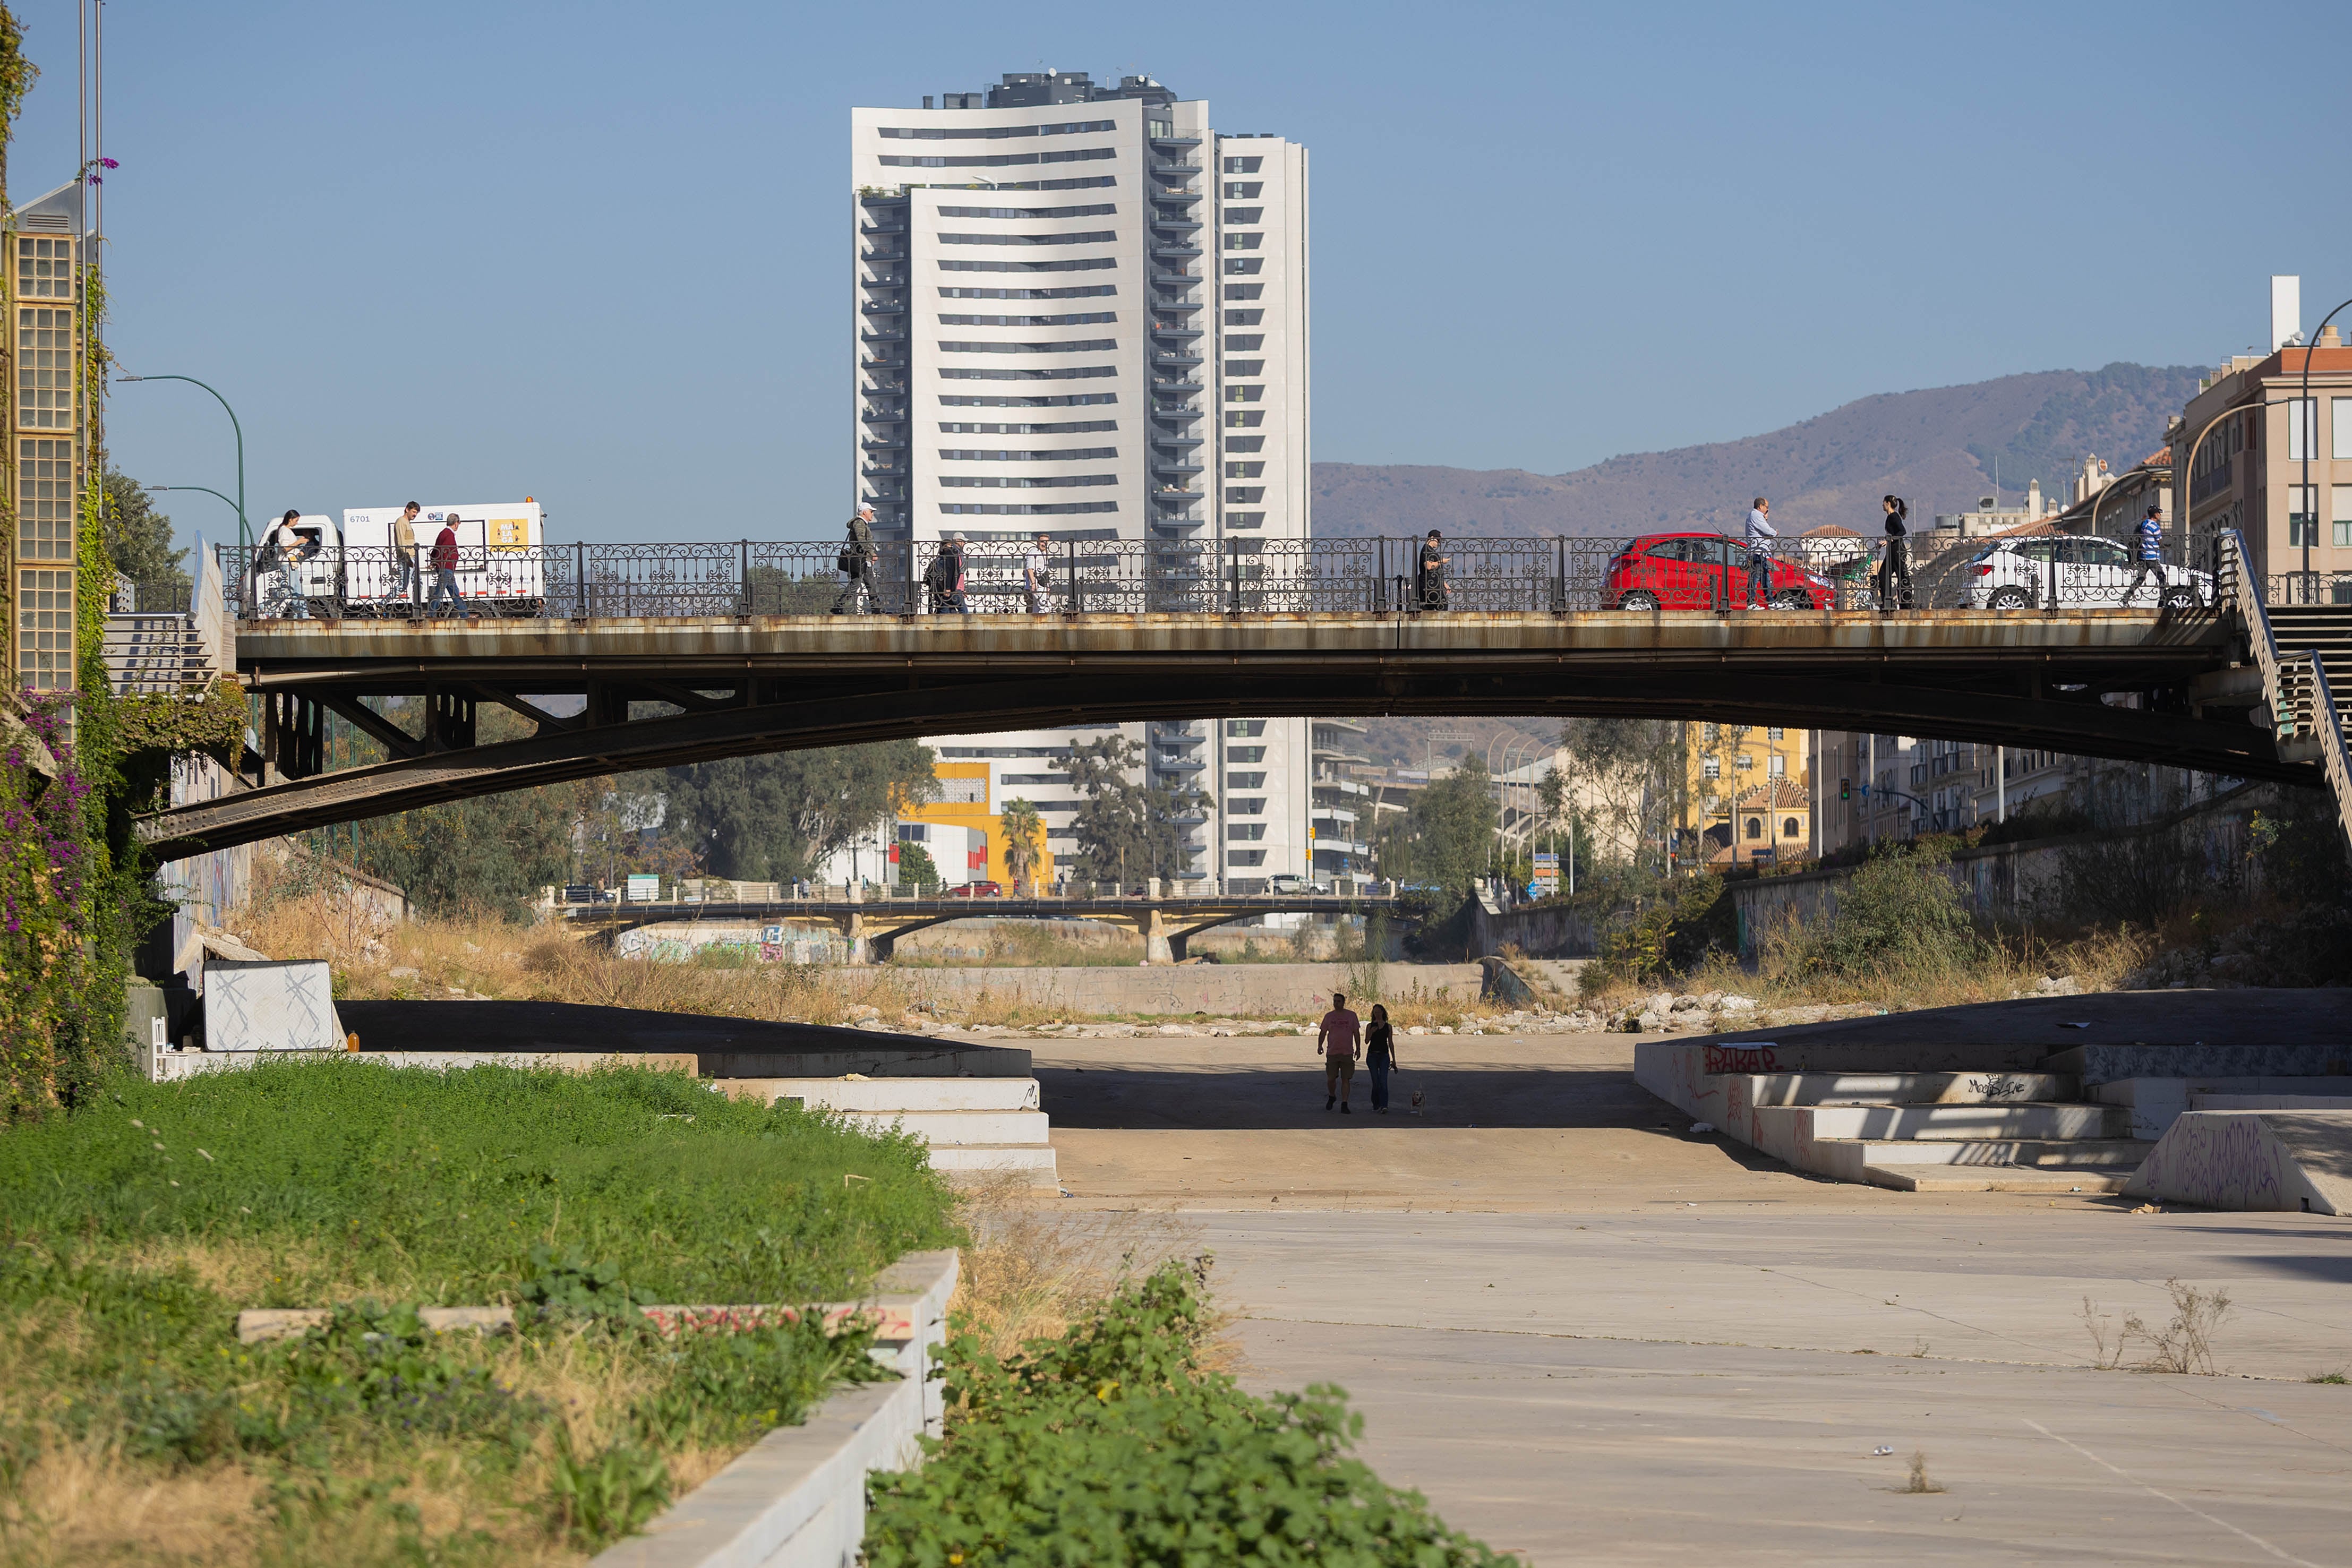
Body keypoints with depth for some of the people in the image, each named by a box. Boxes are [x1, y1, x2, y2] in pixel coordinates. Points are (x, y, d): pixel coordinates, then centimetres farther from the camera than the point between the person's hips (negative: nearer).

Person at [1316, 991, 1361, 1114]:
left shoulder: (1351, 1016, 5)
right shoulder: (1329, 1016, 7)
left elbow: (1356, 1033, 9)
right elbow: (1323, 1033, 9)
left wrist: (1358, 1049, 4)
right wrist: (1320, 1045, -7)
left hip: (1347, 1053, -1)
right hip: (1332, 1052, 1)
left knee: (1345, 1080, -3)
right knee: (1331, 1079, 1)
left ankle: (1344, 1105, -1)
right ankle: (1332, 1096, 30)